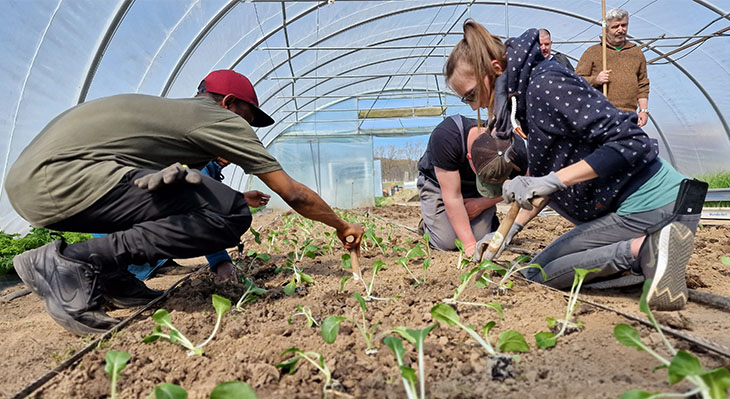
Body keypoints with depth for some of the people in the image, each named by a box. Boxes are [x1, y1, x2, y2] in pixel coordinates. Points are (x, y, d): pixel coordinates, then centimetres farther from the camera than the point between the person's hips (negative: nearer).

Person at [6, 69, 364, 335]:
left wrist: (232, 199, 42)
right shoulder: (222, 118, 1)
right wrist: (342, 226, 15)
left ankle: (107, 276, 11)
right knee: (231, 216, -18)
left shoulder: (173, 110, 25)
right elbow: (294, 194, 1)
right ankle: (74, 262, -11)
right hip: (62, 177, -11)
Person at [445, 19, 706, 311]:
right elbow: (541, 182, 15)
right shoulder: (525, 95, 11)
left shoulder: (545, 84, -19)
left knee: (536, 273, -7)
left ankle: (645, 249, -14)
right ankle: (650, 257, 5)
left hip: (651, 207, -10)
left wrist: (552, 180, -27)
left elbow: (632, 143, -23)